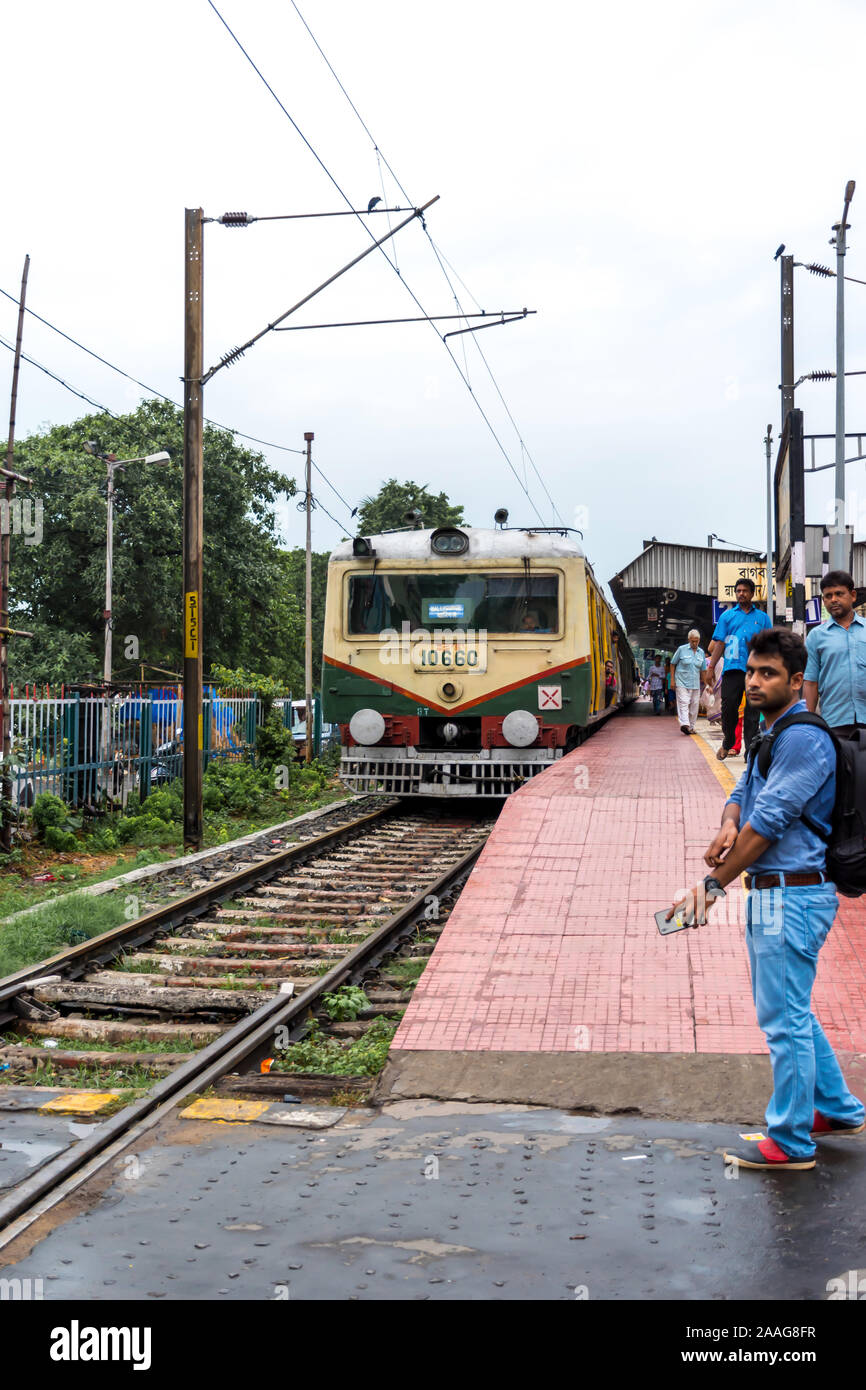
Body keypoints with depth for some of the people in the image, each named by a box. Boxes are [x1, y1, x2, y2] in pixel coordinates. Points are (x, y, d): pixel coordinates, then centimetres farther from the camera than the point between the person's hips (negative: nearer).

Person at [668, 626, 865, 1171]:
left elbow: (769, 821, -21)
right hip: (773, 893, 10)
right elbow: (744, 793, 16)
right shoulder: (772, 734, 14)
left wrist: (714, 884, -18)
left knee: (785, 1019, -2)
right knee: (790, 1010, 21)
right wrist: (729, 826, -9)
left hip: (792, 895, -10)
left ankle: (791, 1143, 10)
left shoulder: (803, 739, -18)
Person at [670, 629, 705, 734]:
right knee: (683, 703, -15)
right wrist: (672, 680, -1)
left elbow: (702, 669, 17)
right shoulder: (681, 649, -1)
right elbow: (672, 664, 4)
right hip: (682, 682, -4)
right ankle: (684, 724, -28)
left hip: (695, 684, 4)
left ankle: (691, 726, 13)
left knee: (694, 705, 4)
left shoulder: (701, 652, 10)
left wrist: (703, 682, 16)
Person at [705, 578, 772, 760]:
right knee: (728, 707, -4)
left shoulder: (762, 617, 14)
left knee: (752, 711, -1)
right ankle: (727, 744, 16)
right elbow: (719, 643, 10)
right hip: (732, 668, 0)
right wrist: (711, 667, 3)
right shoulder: (727, 615, 14)